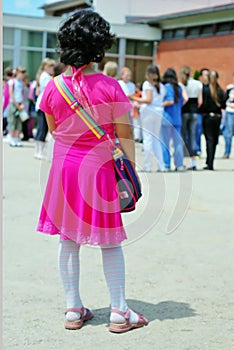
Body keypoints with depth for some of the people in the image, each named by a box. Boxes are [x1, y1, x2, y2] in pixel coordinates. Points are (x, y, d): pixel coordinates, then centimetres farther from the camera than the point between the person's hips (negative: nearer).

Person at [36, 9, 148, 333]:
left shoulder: (53, 88, -5)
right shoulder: (110, 87, -13)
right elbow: (125, 134, -10)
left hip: (64, 167, 3)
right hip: (100, 169, -3)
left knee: (68, 239, 11)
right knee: (109, 241, 8)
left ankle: (74, 310, 18)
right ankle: (119, 312, 15)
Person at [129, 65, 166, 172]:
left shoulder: (147, 84, -4)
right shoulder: (161, 86, 15)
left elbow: (148, 100, -13)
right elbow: (162, 100, 12)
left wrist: (135, 99, -7)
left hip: (148, 111, -6)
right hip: (159, 111, 6)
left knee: (147, 138, -3)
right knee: (156, 139, 13)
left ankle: (148, 166, -4)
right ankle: (161, 165, 9)